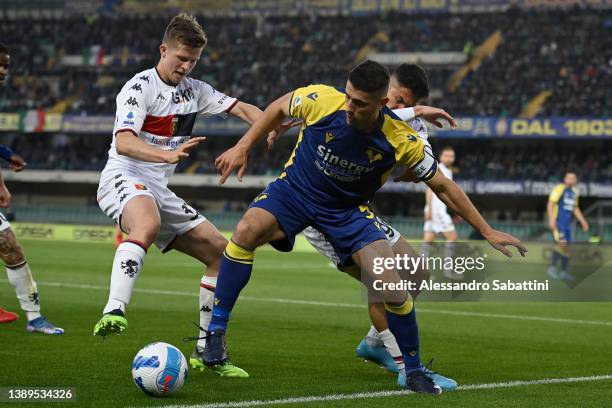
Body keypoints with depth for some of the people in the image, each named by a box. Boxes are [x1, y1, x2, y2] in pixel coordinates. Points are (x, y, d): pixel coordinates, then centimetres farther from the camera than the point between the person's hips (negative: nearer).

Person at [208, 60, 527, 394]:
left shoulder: (401, 140, -23)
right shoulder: (322, 100, -24)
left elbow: (442, 186, -9)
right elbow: (279, 108, 0)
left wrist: (488, 232, -7)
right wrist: (242, 148, -3)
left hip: (348, 210, 0)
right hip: (295, 190, 0)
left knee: (391, 288, -15)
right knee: (247, 231, -30)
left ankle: (414, 372, 9)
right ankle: (215, 332, -18)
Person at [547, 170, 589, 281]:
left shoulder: (574, 192, 15)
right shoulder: (559, 189, -8)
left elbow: (575, 208, 26)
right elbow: (550, 204, -13)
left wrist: (583, 221, 21)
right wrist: (551, 219, -21)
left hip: (567, 223, 8)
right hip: (557, 222, -8)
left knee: (566, 246, 7)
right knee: (561, 243, -21)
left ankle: (563, 271, 14)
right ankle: (553, 268, -12)